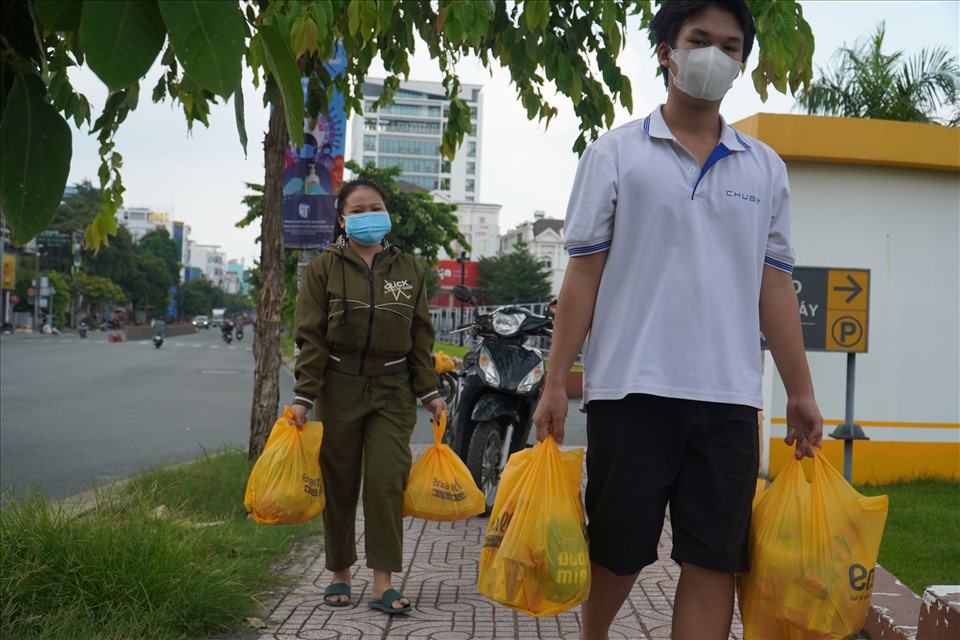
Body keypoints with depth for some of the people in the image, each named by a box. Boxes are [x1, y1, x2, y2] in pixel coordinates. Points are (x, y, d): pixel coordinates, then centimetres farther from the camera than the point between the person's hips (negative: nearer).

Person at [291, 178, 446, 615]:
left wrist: (429, 392, 4)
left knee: (387, 480, -7)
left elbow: (421, 336, 10)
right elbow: (310, 336, -3)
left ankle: (383, 583, -3)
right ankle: (340, 573, 21)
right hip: (339, 387, -1)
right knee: (339, 484, 6)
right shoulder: (324, 267, 1)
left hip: (392, 390, 1)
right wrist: (304, 396, -9)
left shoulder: (408, 270, 8)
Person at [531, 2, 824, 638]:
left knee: (714, 562, 2)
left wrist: (801, 391, 8)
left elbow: (774, 284, 12)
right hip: (632, 388, -2)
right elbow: (585, 272, 1)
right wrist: (556, 381, -4)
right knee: (620, 553, 9)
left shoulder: (765, 168, 12)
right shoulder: (615, 154, 4)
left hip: (729, 396, 2)